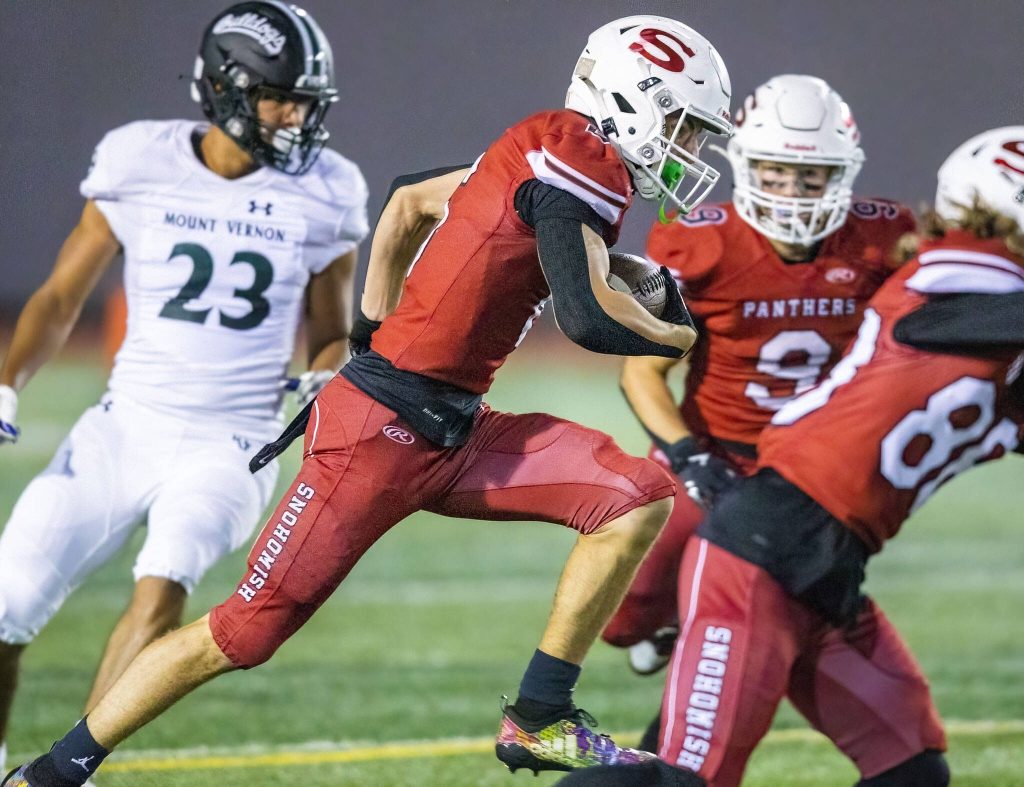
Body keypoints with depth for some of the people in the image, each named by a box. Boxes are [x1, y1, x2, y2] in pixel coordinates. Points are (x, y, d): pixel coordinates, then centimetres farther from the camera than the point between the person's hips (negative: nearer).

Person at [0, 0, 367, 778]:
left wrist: (325, 387, -9)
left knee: (166, 579, -30)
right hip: (122, 431, 1)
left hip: (230, 447, -1)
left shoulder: (321, 197, 0)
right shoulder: (141, 166, -3)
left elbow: (331, 338, 13)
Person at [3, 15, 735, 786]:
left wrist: (374, 335, 28)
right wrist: (685, 336, -8)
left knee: (640, 499, -2)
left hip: (452, 432, 9)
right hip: (381, 432, -9)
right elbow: (588, 317, -27)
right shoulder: (579, 158, -15)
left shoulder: (539, 158, 12)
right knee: (243, 634, -4)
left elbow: (409, 202, 26)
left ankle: (539, 721, 2)